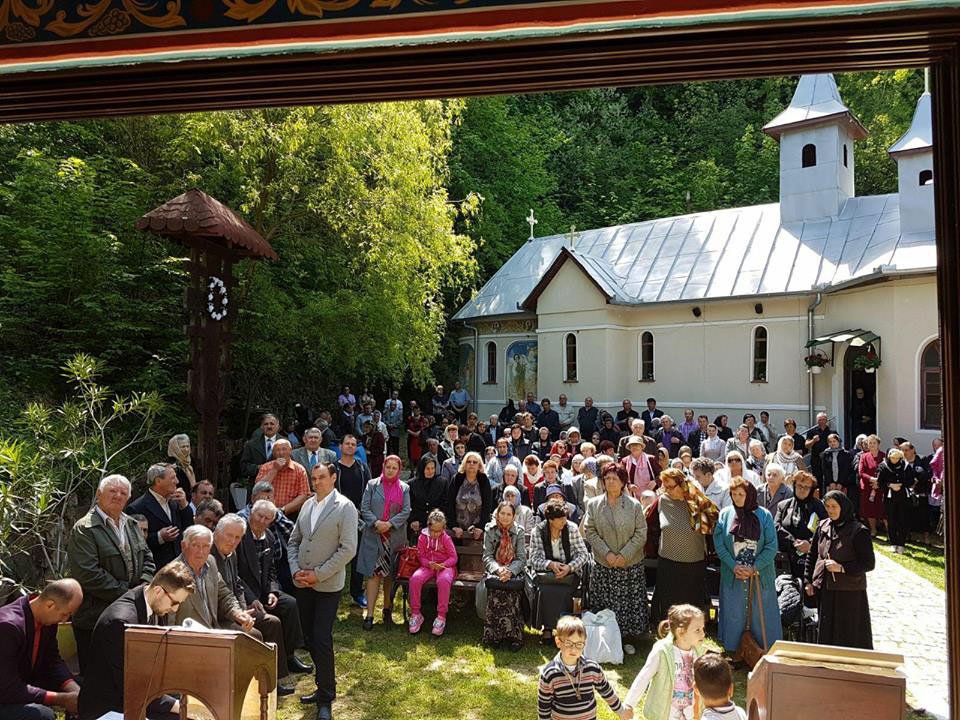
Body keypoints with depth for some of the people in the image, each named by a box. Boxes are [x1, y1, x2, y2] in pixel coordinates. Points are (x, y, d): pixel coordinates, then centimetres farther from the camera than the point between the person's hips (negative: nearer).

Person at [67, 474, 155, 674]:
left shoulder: (132, 525, 13)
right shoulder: (84, 529, -11)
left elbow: (147, 557, 17)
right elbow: (87, 574, -18)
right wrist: (126, 593, -17)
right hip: (96, 618, -6)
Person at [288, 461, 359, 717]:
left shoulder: (345, 507, -9)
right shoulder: (308, 504, 8)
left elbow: (348, 549, -14)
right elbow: (293, 541, 14)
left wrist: (318, 574, -14)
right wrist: (295, 570, -1)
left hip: (327, 585, -5)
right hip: (302, 583, 6)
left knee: (322, 640, -6)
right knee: (310, 638, 12)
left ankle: (325, 699, 10)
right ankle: (323, 686, 29)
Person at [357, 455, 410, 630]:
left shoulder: (404, 488, 8)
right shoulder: (372, 485, 6)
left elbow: (406, 511, 0)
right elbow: (364, 508, 0)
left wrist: (390, 524, -12)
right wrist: (376, 522, -14)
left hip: (395, 536, 1)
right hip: (373, 535, -1)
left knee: (390, 574, 9)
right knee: (373, 573, -6)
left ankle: (387, 609, 22)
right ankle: (369, 614, -4)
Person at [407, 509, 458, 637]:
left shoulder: (446, 539, -4)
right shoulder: (423, 537, 0)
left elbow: (453, 557, -3)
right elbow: (421, 557, 4)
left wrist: (443, 565, -22)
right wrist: (429, 564, -19)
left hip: (444, 566, -2)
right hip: (428, 566, 2)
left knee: (444, 580, -38)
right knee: (415, 578, -30)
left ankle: (441, 616, -26)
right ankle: (415, 614, -14)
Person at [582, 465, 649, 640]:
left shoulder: (634, 505, -2)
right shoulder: (594, 504, 1)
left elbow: (641, 534, -3)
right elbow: (589, 532, -1)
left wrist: (624, 555, -11)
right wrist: (606, 553, -11)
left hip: (631, 564, 0)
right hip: (603, 565, 1)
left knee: (630, 604, 2)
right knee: (603, 606, 4)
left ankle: (628, 639, 17)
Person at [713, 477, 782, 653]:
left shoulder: (764, 516, -3)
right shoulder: (725, 515, -1)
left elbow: (771, 546, -5)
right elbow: (719, 544, -3)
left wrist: (754, 568, -13)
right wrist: (734, 566, -13)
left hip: (760, 575, -1)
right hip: (733, 576, 1)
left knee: (762, 613, 6)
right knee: (734, 614, 7)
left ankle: (768, 652, 21)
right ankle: (732, 651, 21)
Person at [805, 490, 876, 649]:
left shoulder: (859, 531, -10)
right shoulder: (823, 527, 5)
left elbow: (869, 563, -11)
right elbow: (812, 556, 13)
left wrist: (841, 568, -19)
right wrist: (809, 581, 8)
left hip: (850, 594, -5)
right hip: (824, 590, 5)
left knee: (849, 636, 1)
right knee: (826, 634, 13)